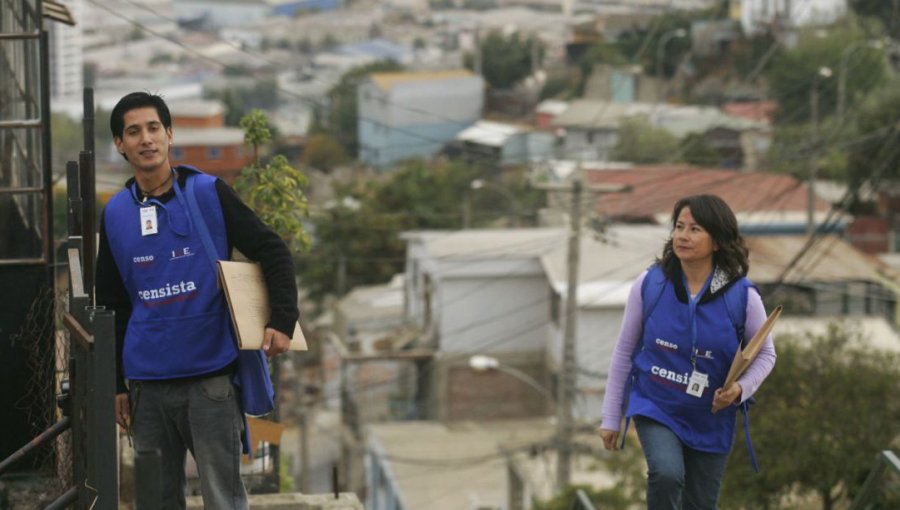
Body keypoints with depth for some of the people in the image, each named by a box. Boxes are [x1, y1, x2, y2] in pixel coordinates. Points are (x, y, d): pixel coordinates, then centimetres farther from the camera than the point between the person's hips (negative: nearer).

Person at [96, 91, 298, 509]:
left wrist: (282, 321, -17)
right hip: (148, 384, 3)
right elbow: (112, 305, 13)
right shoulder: (115, 213, 7)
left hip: (211, 377, -3)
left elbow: (273, 252, -3)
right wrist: (118, 384, 10)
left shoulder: (209, 193, -3)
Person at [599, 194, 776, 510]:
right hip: (654, 408, -1)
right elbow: (624, 350, 0)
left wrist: (740, 388, -19)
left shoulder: (742, 295, -13)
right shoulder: (650, 284, -10)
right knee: (667, 475, -29)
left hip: (710, 422, 1)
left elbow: (765, 354, 2)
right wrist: (611, 418, 3)